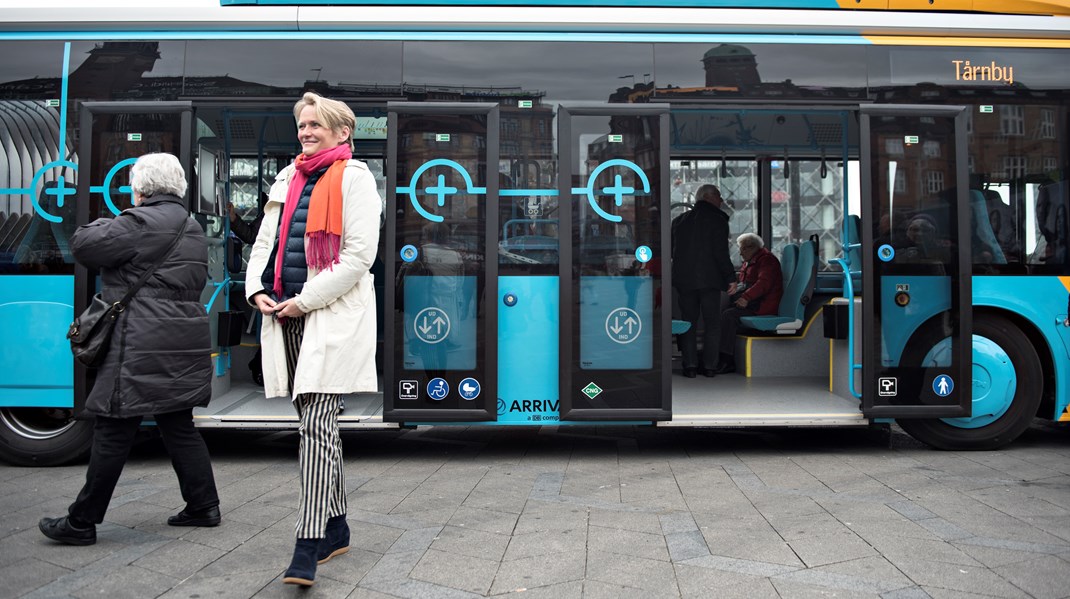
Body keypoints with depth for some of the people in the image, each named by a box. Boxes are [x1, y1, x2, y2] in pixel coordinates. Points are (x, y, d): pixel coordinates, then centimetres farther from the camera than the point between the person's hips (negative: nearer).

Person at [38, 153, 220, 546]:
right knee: (179, 427, 15)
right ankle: (203, 506, 19)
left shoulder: (140, 222, -12)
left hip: (143, 348, -8)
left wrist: (108, 223, 9)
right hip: (184, 347, 8)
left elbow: (82, 245, -9)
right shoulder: (192, 229, 16)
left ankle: (82, 522, 10)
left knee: (113, 433, 0)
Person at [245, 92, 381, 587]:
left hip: (332, 314, -7)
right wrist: (257, 289, 2)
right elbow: (265, 241, 20)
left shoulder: (354, 177, -3)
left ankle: (308, 546, -12)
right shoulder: (287, 178, 19)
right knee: (318, 421, 12)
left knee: (316, 424, -13)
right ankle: (336, 527, 24)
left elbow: (359, 255, -12)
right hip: (286, 315, 7)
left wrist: (305, 300, -14)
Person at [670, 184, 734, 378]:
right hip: (710, 280, -4)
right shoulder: (717, 221, -6)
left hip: (684, 280, 4)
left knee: (689, 323, 9)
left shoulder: (679, 220, 10)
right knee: (711, 324, 6)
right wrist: (730, 276, -4)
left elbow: (672, 251, 13)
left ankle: (690, 365, 4)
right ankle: (709, 365, 5)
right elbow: (721, 253, -12)